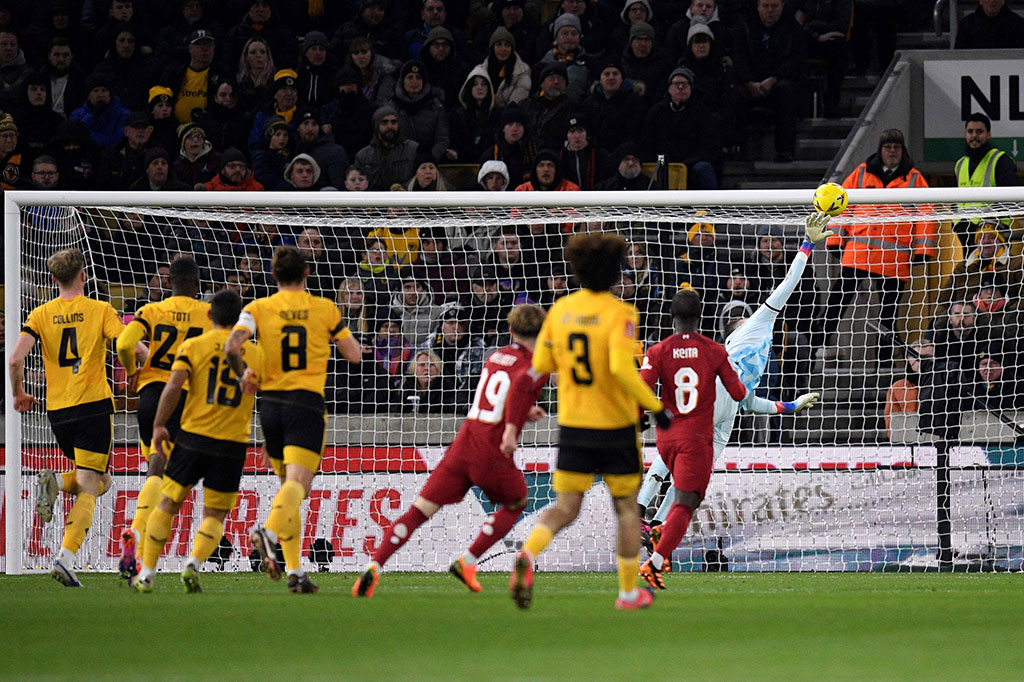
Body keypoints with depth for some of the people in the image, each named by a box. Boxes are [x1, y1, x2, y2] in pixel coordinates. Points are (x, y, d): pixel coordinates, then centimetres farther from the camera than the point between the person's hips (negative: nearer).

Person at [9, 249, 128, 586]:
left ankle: (56, 482, -8)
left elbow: (15, 359, -5)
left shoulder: (41, 315, 6)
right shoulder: (99, 310, 0)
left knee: (102, 480, 22)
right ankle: (65, 558, -21)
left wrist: (19, 393, 10)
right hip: (93, 406, -4)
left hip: (57, 411, 4)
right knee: (87, 488, -4)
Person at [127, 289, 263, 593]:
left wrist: (159, 425, -6)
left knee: (167, 504, 12)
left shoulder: (193, 346, -1)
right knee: (215, 515, 9)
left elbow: (174, 386, -11)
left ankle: (147, 573, 11)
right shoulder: (256, 353, 6)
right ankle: (194, 564, -16)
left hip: (194, 434, -1)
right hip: (234, 443, 1)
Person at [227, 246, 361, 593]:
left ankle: (295, 570, 9)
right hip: (307, 402, -3)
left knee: (289, 484, 15)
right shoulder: (324, 308, 3)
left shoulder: (259, 308, 3)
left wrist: (244, 375, 6)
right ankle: (269, 532, -46)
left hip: (271, 403, 3)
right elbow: (354, 355, 8)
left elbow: (232, 345, -12)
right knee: (297, 484, -15)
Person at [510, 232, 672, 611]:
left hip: (572, 424, 3)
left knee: (565, 508, 4)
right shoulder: (619, 314, -15)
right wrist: (656, 407, -18)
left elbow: (541, 364, 7)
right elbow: (622, 369, -27)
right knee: (627, 508, 14)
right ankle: (628, 592, 21)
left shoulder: (560, 310, 1)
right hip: (615, 425, -3)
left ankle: (528, 555, -25)